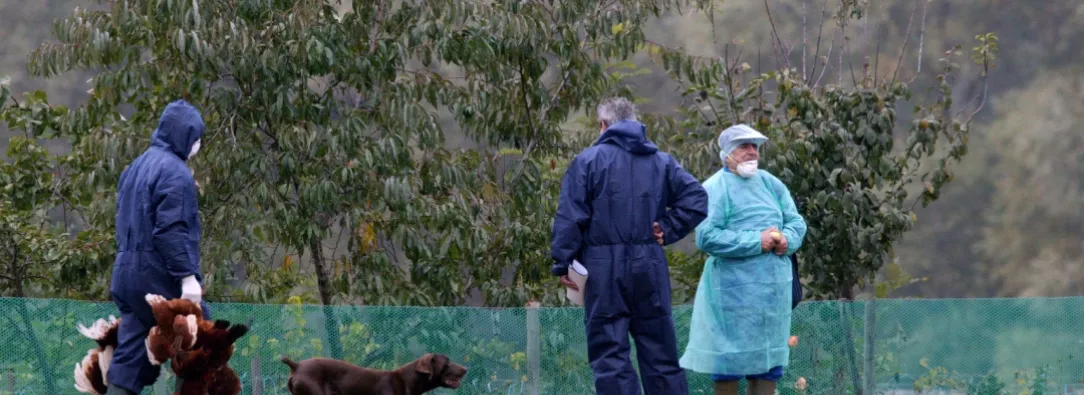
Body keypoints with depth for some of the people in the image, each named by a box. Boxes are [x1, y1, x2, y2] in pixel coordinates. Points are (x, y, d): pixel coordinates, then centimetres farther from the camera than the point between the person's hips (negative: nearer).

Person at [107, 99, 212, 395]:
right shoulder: (175, 172, -11)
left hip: (128, 272, 9)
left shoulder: (136, 167, 18)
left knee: (130, 358, 4)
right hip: (159, 277, -9)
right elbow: (171, 230, -19)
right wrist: (187, 275, -21)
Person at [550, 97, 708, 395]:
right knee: (660, 355, 9)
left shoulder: (588, 160, -1)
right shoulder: (662, 161, 10)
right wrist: (667, 230, 3)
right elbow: (696, 199, -1)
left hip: (604, 270, -3)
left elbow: (570, 217, -7)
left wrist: (563, 264, -4)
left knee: (610, 357, -3)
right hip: (650, 268, 4)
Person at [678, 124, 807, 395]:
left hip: (774, 286, 6)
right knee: (732, 359, -4)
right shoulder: (715, 189, -6)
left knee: (769, 361, 8)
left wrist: (787, 240, -9)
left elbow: (796, 222, 15)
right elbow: (706, 238, -17)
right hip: (734, 289, -6)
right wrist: (756, 242, -18)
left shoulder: (771, 184, 15)